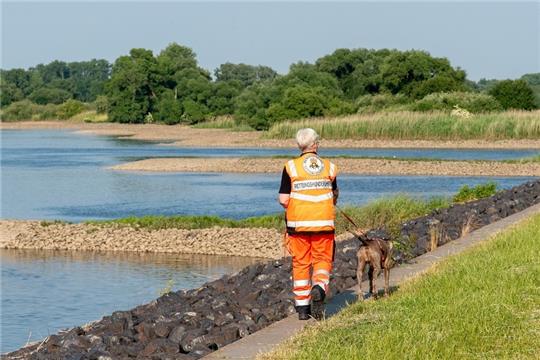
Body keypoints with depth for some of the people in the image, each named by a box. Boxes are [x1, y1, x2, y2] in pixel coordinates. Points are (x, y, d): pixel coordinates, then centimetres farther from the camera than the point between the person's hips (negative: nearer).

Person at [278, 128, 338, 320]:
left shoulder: (291, 167, -5)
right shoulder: (329, 167, 2)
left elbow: (283, 200, -8)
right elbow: (334, 195, 11)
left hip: (298, 223, 0)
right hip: (324, 223, 1)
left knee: (300, 263, 9)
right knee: (323, 260, 9)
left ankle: (302, 307, 12)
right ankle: (319, 287, -22)